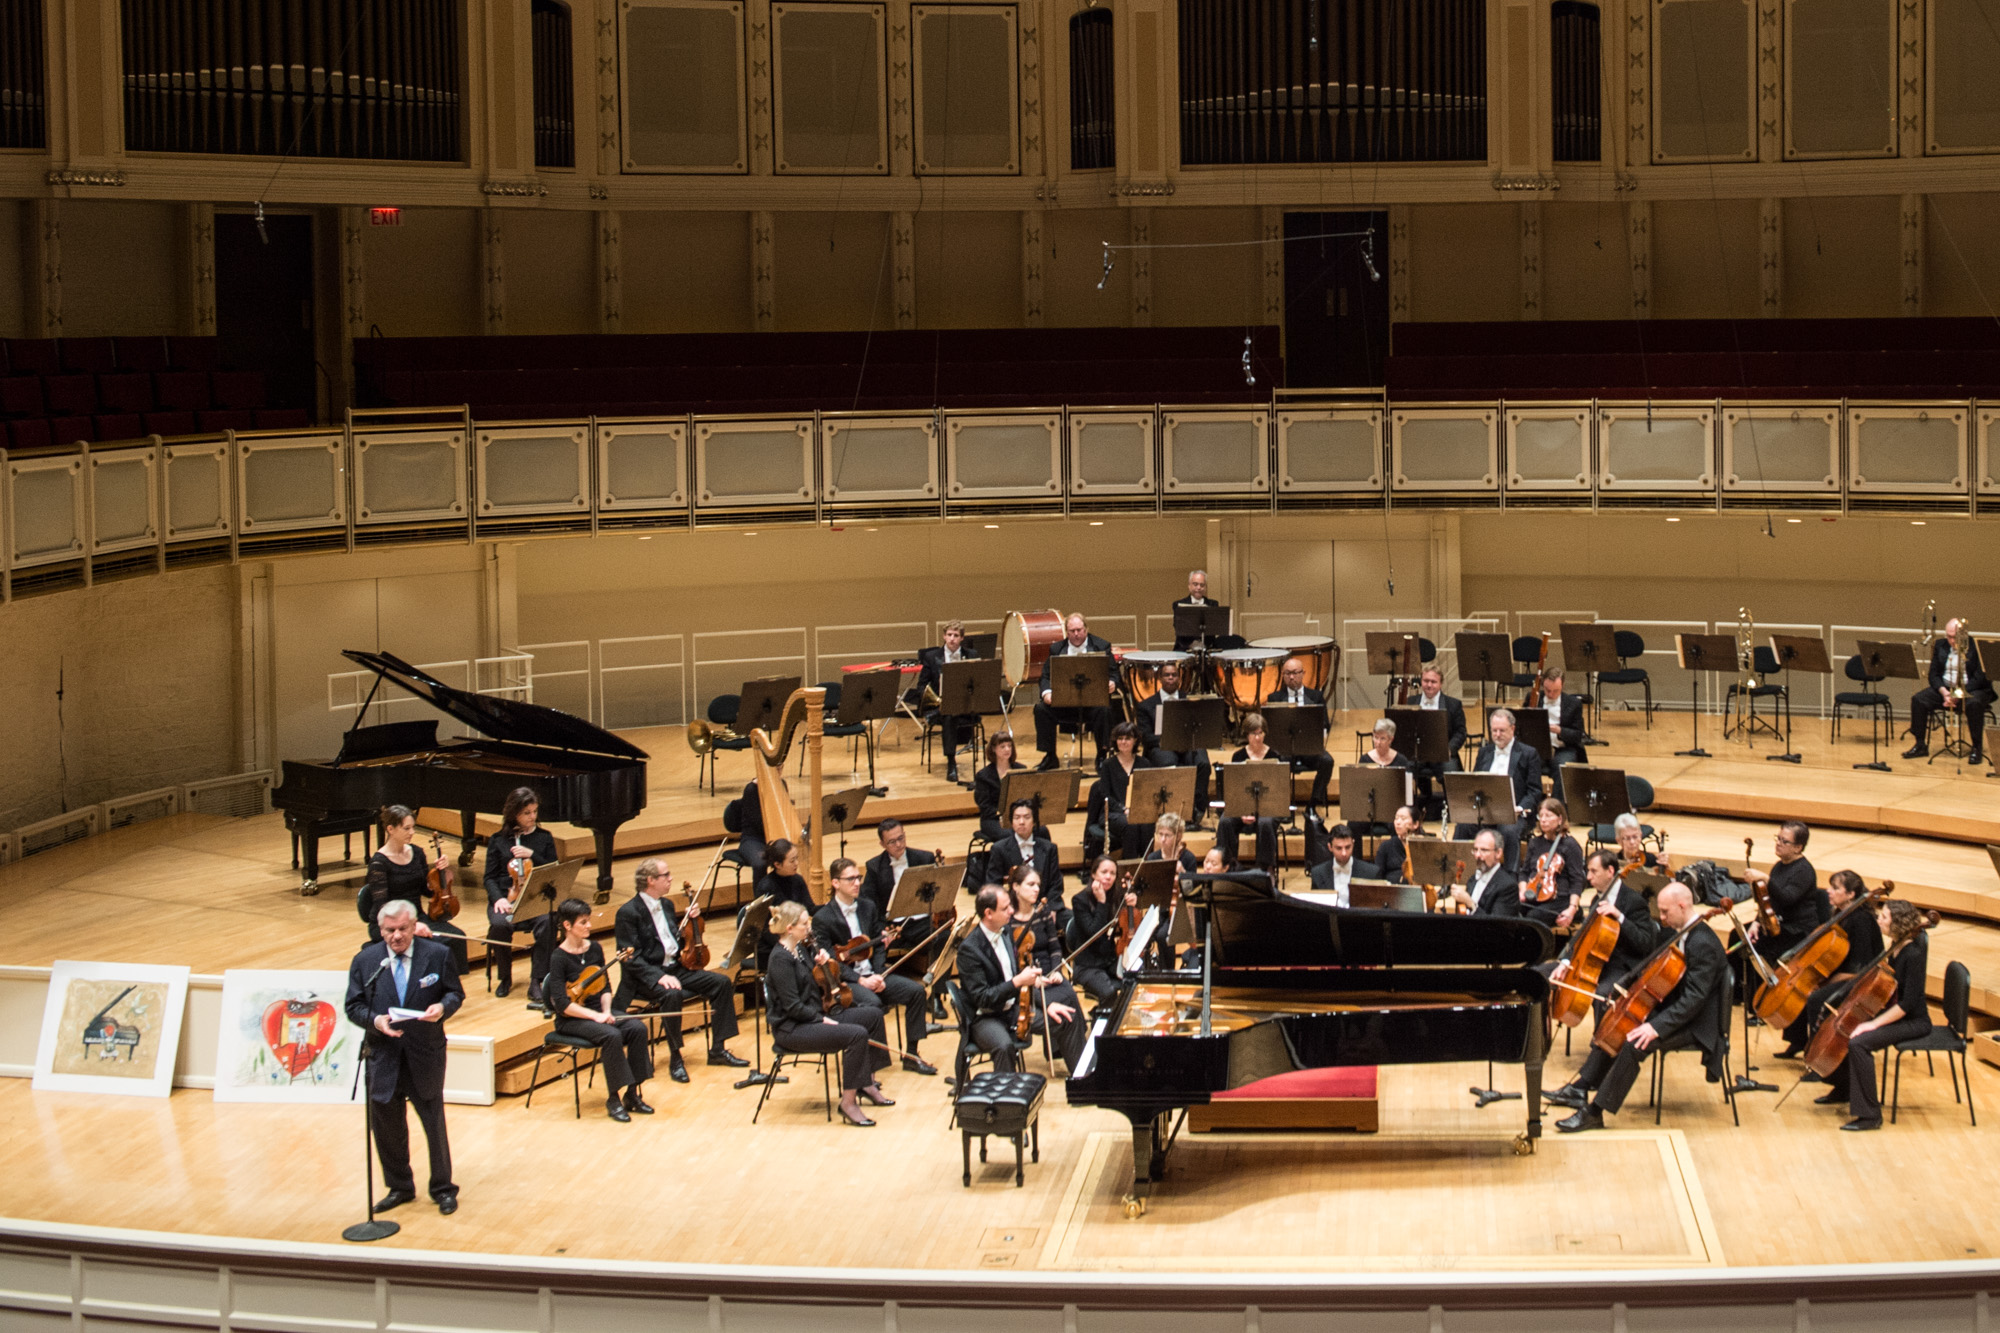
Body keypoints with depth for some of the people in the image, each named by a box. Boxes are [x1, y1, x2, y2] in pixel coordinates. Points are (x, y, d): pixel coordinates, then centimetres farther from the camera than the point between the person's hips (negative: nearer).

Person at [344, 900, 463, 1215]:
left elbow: (456, 992, 4)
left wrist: (443, 1007, -18)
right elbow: (353, 1007, 1)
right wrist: (375, 1020, -19)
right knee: (386, 1125, 10)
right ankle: (399, 1187, 28)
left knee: (434, 1123, 6)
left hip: (425, 1057, -2)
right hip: (383, 1056, 2)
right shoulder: (365, 961, 0)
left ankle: (443, 1189, 20)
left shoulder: (437, 955, -2)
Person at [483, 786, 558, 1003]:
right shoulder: (498, 840, 10)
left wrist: (531, 855, -8)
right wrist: (498, 898, -14)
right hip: (505, 897, 0)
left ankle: (536, 983, -30)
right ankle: (505, 977, -7)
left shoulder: (544, 838, 12)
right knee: (500, 924, -34)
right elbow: (490, 877, 6)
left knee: (546, 922, -35)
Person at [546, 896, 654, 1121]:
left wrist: (606, 1011, -6)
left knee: (637, 1028, -20)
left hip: (597, 1012, 6)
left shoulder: (595, 948, 6)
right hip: (571, 1020, -6)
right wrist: (594, 1016, -22)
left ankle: (632, 1094, -12)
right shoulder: (559, 958, -13)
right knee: (611, 1035, -33)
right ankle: (613, 1099, -20)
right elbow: (562, 1004, -18)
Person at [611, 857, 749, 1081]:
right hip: (646, 977, -8)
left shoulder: (665, 905, 14)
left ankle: (717, 1050, -2)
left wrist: (691, 920, 7)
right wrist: (660, 976, -30)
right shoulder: (628, 913, -12)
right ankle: (675, 1059, -23)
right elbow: (631, 959, -18)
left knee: (721, 983, -8)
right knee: (672, 994, -37)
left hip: (675, 968, 8)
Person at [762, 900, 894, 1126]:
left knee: (873, 1015, 8)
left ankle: (867, 1084, 13)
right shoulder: (780, 959, -19)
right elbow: (792, 1007, -22)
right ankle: (848, 1103, -21)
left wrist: (820, 960, 3)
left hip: (814, 1016, 10)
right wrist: (823, 1019, -19)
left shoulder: (799, 949, 10)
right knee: (856, 1034, -27)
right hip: (792, 1029, -10)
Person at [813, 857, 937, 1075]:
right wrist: (860, 980, -21)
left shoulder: (868, 907, 10)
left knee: (916, 990, -12)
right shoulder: (822, 919, -8)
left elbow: (879, 945, 10)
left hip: (873, 973, 6)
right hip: (844, 980, -6)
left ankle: (911, 1055, -2)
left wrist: (878, 975, -8)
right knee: (872, 1002, -35)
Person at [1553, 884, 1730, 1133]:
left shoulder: (1703, 944, -24)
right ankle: (1580, 1088, 10)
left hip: (1695, 1024, -10)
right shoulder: (1676, 932, 7)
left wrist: (1657, 1026, -34)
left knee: (1634, 1043, -26)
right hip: (1673, 1007, 10)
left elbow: (1694, 998, -29)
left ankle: (1594, 1112, -22)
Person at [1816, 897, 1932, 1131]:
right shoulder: (1896, 946, 2)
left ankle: (1869, 1115, -23)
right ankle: (1843, 1090, 34)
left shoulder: (1913, 954, -25)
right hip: (1894, 1013, 10)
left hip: (1913, 1021, -10)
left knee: (1858, 1043, -28)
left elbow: (1908, 1003, -27)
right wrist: (1881, 965, 2)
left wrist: (1874, 1024, -26)